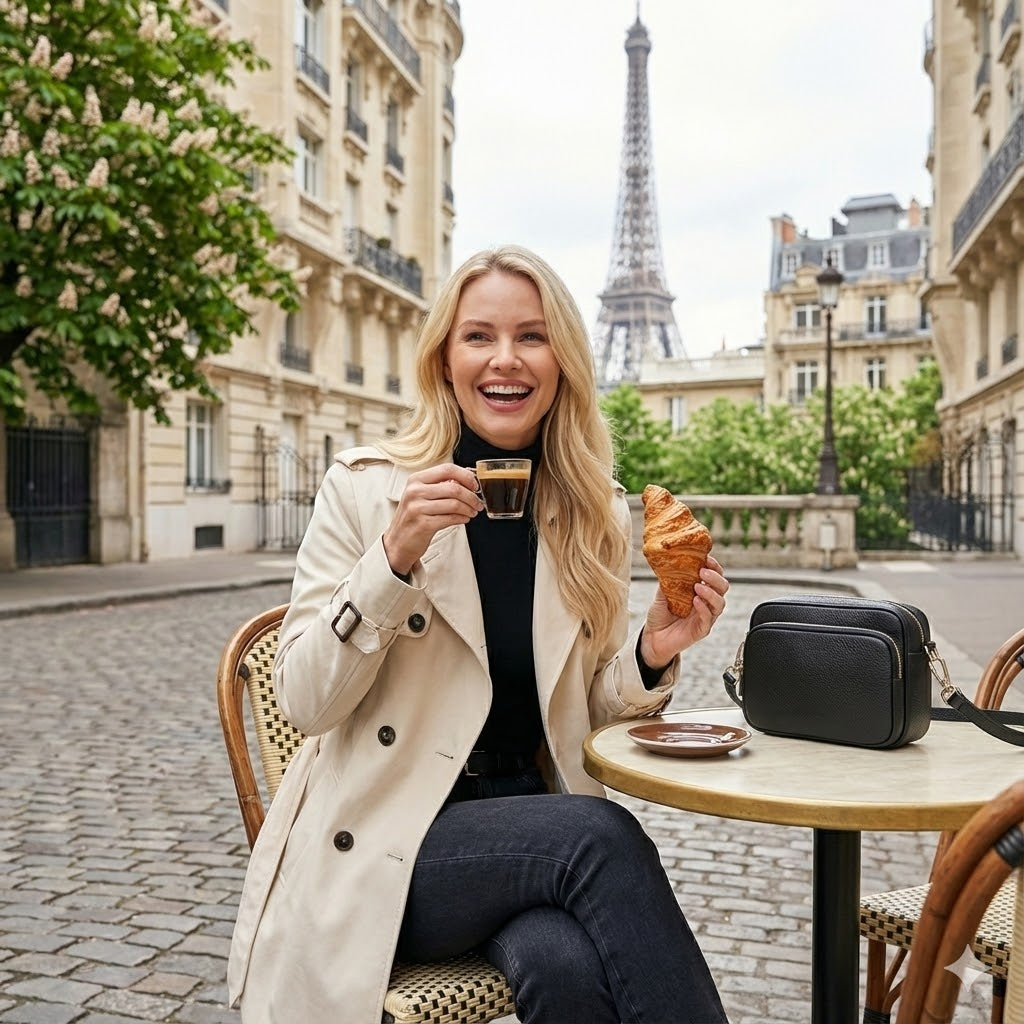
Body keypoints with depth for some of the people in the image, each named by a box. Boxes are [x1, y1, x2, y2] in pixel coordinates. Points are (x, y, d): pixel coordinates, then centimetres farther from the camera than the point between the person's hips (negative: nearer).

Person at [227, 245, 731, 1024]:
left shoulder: (596, 513, 4)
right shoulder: (364, 487, -6)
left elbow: (585, 711, 10)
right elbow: (304, 701, -9)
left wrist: (652, 655, -12)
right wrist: (395, 557, -23)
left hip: (535, 829, 3)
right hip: (381, 843, -2)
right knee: (603, 835, -28)